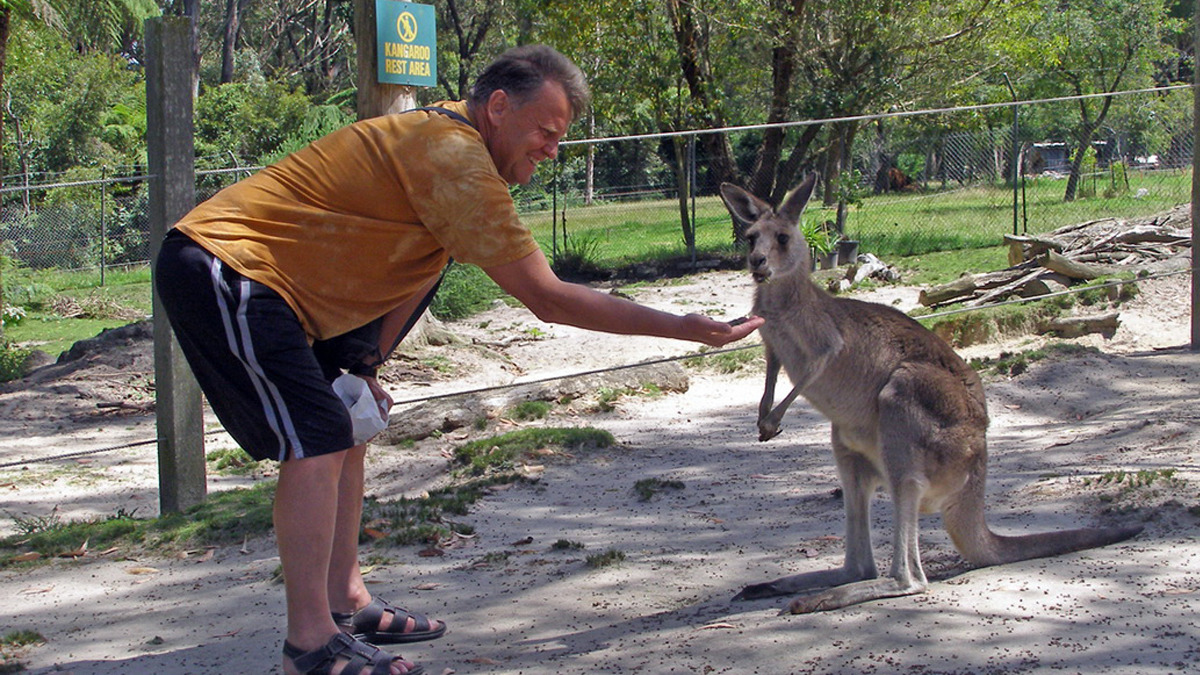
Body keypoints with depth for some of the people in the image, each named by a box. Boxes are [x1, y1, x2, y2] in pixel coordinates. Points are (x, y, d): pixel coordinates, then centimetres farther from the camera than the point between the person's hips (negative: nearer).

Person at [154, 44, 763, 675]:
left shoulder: (447, 138, 10)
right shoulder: (454, 158, -22)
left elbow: (413, 268, 19)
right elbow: (546, 298, -22)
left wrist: (364, 364, 13)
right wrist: (681, 328, -19)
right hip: (222, 268, -11)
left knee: (342, 434, 14)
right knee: (318, 441, -16)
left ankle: (345, 603, 21)